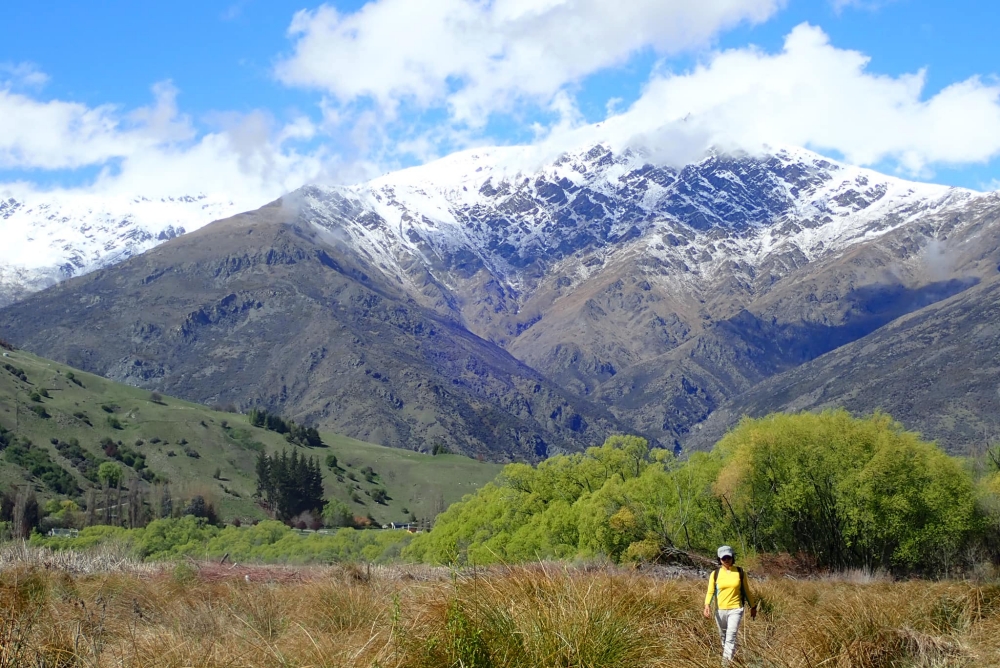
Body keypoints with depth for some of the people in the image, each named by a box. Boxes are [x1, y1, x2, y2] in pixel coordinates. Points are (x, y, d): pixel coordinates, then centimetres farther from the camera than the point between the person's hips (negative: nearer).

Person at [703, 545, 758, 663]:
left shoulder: (740, 572, 0)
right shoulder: (715, 573, -1)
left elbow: (747, 591, 9)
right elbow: (710, 591, -7)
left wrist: (753, 607, 14)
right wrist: (707, 605, -24)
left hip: (735, 609, -2)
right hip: (720, 610, 2)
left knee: (731, 636, -13)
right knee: (723, 635, 15)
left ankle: (726, 662, -17)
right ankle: (727, 656, 36)